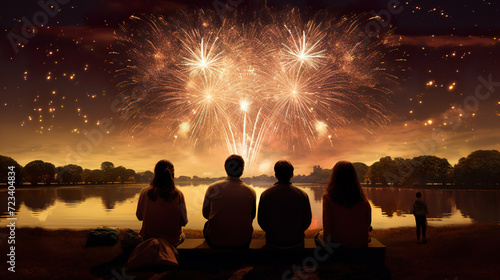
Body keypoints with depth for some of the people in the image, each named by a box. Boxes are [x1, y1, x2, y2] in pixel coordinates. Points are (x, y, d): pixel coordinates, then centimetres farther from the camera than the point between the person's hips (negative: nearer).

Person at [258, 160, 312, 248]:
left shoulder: (265, 195, -11)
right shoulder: (302, 195, -11)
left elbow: (261, 221, -4)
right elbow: (307, 221, -3)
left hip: (273, 242, 0)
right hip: (296, 243, 0)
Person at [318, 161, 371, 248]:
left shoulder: (328, 197, -15)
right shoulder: (362, 199, -6)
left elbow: (327, 224, -13)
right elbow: (368, 223, 2)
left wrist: (326, 240, 2)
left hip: (339, 242, -3)